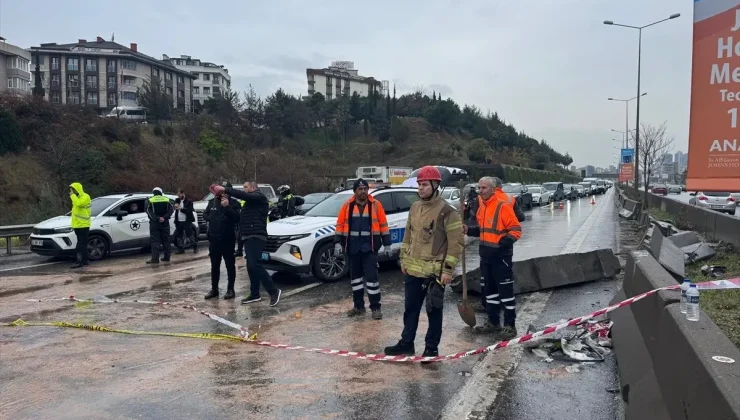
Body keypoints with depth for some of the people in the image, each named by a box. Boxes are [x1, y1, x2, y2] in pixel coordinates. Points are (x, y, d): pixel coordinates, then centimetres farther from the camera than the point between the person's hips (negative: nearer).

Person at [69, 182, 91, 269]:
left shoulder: (85, 197, -10)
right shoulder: (77, 197, 19)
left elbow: (78, 203, -31)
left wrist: (72, 195, -17)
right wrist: (73, 224, 20)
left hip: (83, 225, -9)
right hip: (77, 225, 9)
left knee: (81, 244, -10)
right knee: (83, 244, 12)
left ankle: (79, 261, -13)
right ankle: (85, 260, 16)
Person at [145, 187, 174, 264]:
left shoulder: (150, 200, 0)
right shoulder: (166, 200, 6)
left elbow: (148, 211, -11)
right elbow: (171, 209, -4)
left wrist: (157, 218, -17)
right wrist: (165, 217, -13)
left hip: (154, 223, -2)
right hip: (165, 223, 2)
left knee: (155, 241, -4)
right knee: (166, 240, 11)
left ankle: (155, 258, -11)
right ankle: (167, 257, 15)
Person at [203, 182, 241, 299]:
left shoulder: (233, 203, -8)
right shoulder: (212, 202, 6)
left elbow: (237, 218, -20)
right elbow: (205, 214, 20)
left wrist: (227, 207, -28)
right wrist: (210, 218, -1)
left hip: (227, 239, -5)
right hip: (213, 239, 5)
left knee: (230, 265, 2)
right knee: (214, 265, 12)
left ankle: (230, 289, 9)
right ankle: (214, 289, 22)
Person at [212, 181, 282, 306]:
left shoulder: (259, 196, -5)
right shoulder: (250, 201, 26)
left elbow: (243, 195, -23)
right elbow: (241, 217, 20)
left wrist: (225, 189, -22)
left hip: (256, 236, -10)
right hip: (249, 237, 10)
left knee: (255, 265, -17)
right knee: (251, 267, 10)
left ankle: (274, 291, -14)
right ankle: (254, 294, 15)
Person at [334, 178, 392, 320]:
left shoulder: (375, 205, -1)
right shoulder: (347, 205, 3)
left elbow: (383, 225, 2)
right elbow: (340, 225, 5)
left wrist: (387, 244, 1)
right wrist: (338, 243, -3)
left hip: (370, 247, -3)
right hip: (353, 247, 3)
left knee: (371, 276, -4)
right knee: (355, 276, 12)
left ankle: (375, 308, 5)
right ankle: (358, 306, 24)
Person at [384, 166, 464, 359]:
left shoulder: (447, 211, -13)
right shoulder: (414, 207, 8)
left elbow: (456, 242, -14)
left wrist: (448, 269, -16)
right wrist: (403, 259, 15)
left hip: (435, 272, -6)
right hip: (413, 269, 7)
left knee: (433, 311, 7)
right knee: (410, 308, 16)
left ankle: (431, 348, 19)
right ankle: (406, 343, 30)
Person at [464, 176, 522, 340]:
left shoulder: (503, 206, -16)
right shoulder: (482, 207, 11)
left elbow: (516, 229, -15)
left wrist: (504, 243, -24)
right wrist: (469, 230, 6)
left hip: (501, 255, -8)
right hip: (486, 255, 9)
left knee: (505, 290, -1)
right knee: (489, 289, 16)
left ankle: (510, 326, 8)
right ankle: (493, 322, 28)